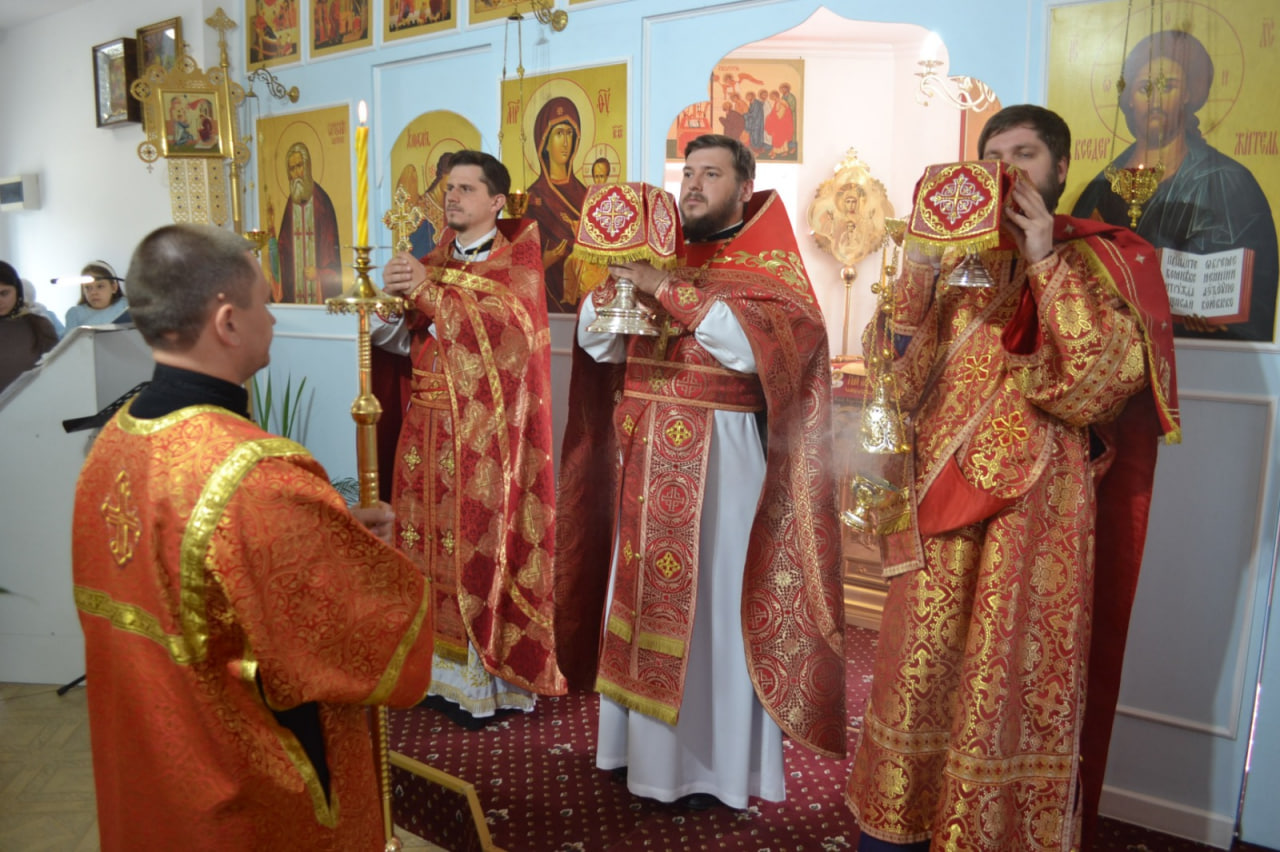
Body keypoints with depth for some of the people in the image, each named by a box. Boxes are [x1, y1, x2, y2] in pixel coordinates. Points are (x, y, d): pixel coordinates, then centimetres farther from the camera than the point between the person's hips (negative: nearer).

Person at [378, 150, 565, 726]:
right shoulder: (433, 260, 16)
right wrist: (395, 295, -9)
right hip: (429, 426, 5)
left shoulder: (516, 257, 0)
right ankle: (442, 665, 19)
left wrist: (431, 290, -17)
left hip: (485, 432, -5)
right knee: (430, 540, 5)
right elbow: (394, 341, 11)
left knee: (483, 546, -3)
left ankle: (489, 677, 10)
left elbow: (509, 325, -17)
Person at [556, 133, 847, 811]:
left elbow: (762, 345, -21)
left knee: (711, 599, 1)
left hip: (719, 462, -5)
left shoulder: (768, 265, -1)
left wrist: (668, 290, -22)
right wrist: (613, 284, -9)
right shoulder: (658, 253, 13)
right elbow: (598, 345, 9)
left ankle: (715, 761, 17)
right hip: (644, 460, 5)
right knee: (642, 592, 10)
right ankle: (640, 741, 27)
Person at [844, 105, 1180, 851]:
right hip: (944, 496, 4)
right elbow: (900, 381, 1)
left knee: (1016, 675, 3)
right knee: (919, 665, 9)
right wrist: (917, 271, -10)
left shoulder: (1104, 260, 2)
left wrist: (1046, 263, -15)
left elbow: (1107, 374, -14)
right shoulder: (954, 259, 12)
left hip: (1034, 503, -3)